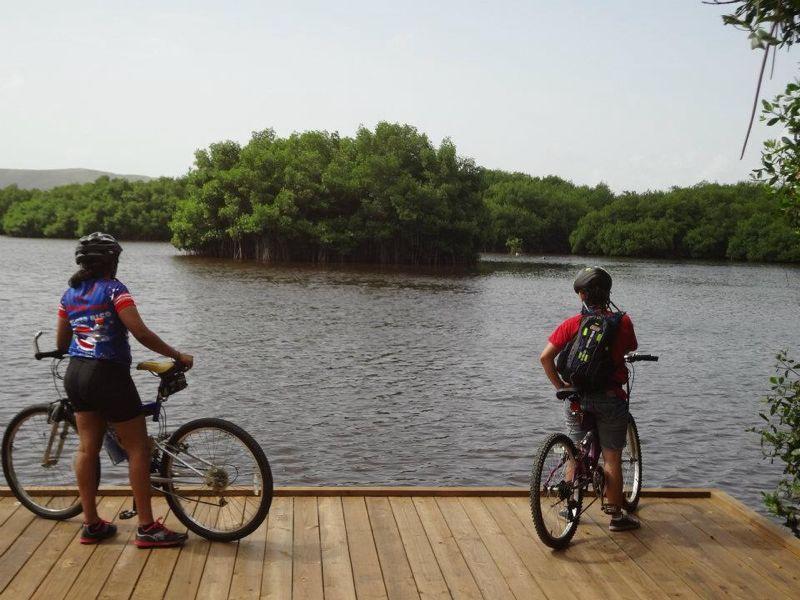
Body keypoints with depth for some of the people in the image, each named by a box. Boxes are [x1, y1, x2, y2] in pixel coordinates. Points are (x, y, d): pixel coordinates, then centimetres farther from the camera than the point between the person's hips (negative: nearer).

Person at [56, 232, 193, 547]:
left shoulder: (70, 293, 9)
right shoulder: (113, 289, -11)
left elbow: (61, 342, 15)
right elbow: (141, 333, -19)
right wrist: (178, 356, -12)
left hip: (75, 375, 8)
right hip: (109, 376, -8)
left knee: (87, 448, 13)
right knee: (138, 448, 1)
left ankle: (91, 524, 19)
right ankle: (147, 527, 3)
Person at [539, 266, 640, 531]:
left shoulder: (572, 324, -6)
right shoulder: (623, 322, -7)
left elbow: (545, 357, -11)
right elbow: (629, 350, 11)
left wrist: (560, 385, 0)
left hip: (577, 397, 1)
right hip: (611, 398, -1)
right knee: (612, 459, 9)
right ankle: (616, 514, 17)